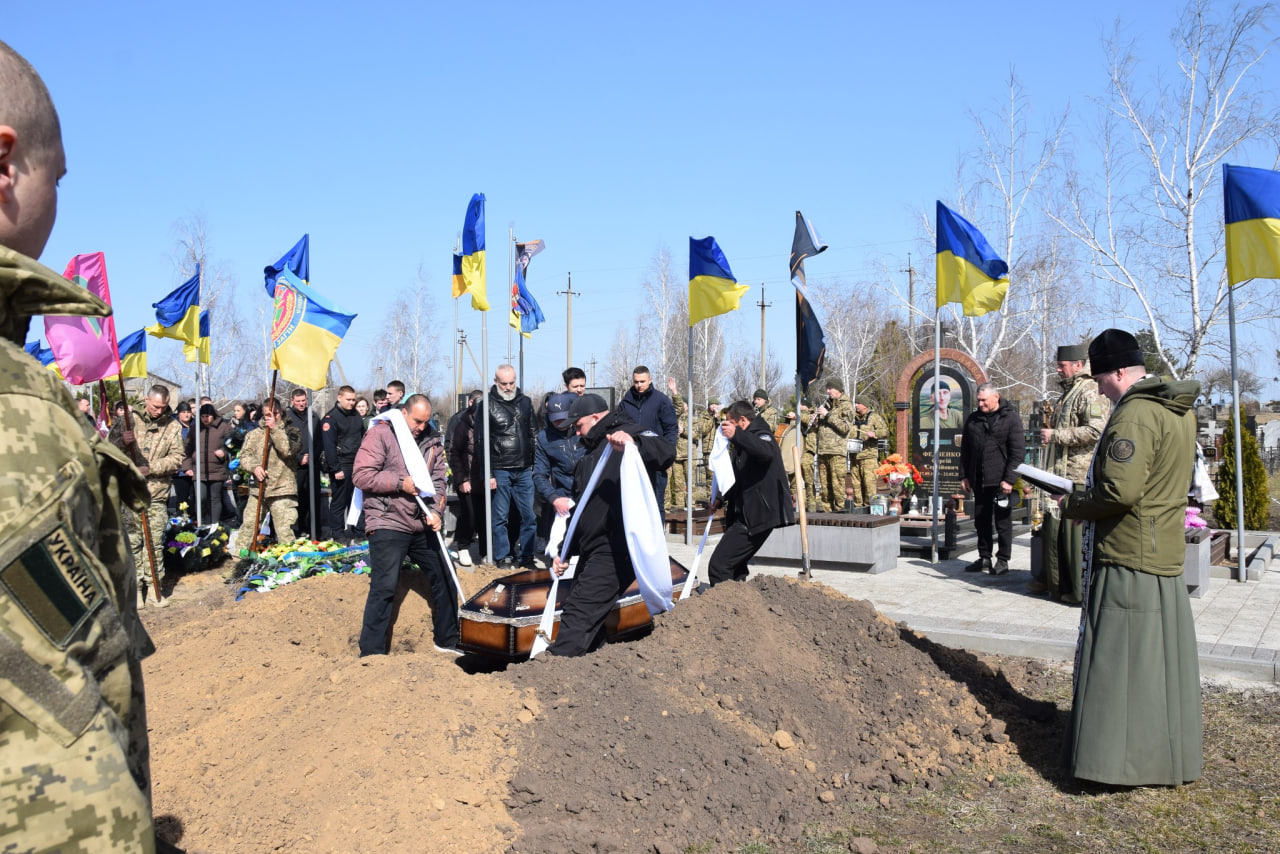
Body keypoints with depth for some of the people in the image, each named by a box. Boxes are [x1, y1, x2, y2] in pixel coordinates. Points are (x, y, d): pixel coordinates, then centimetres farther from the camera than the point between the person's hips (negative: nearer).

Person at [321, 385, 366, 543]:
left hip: (356, 464, 6)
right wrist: (336, 469, -17)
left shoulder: (356, 415, 12)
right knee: (339, 501, -1)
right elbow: (329, 445, -14)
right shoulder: (330, 418, -9)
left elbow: (363, 438, 19)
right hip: (341, 465, -6)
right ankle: (338, 533, 6)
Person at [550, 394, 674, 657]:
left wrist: (633, 443, -43)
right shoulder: (589, 454, 22)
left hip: (616, 550, -10)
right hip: (592, 551, 10)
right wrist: (565, 553, 21)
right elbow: (580, 508, 25)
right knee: (590, 619, 13)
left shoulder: (629, 433, -5)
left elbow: (666, 452, -26)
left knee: (579, 613, -14)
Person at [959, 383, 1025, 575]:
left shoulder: (1011, 419, -3)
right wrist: (964, 476, 10)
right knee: (981, 521, 11)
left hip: (1001, 482, -5)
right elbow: (965, 450, 16)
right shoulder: (972, 419, 12)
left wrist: (1009, 479, -14)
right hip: (979, 481, 5)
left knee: (1003, 521, 1)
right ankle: (984, 558, 20)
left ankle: (1002, 560, 9)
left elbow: (1017, 452, -8)